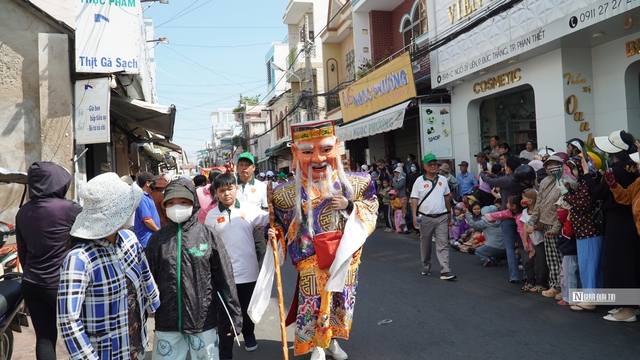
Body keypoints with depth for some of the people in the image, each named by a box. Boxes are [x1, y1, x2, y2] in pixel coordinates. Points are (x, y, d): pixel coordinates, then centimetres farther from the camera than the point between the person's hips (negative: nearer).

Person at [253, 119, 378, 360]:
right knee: (313, 304, 3)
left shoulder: (353, 184, -4)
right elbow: (280, 223, 5)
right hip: (311, 260, -2)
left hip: (344, 256, 3)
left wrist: (350, 206, -15)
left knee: (340, 300, 17)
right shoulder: (288, 193, -7)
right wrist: (274, 233, -15)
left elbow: (371, 212, 2)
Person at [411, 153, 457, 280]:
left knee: (443, 245, -4)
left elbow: (447, 199, 14)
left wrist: (450, 217, 14)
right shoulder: (419, 181, 0)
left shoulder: (442, 180, 9)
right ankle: (426, 267, 28)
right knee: (425, 245, 11)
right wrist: (414, 216, -15)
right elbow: (414, 200, -3)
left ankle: (445, 271, -6)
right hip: (425, 218, -1)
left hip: (441, 218, 1)